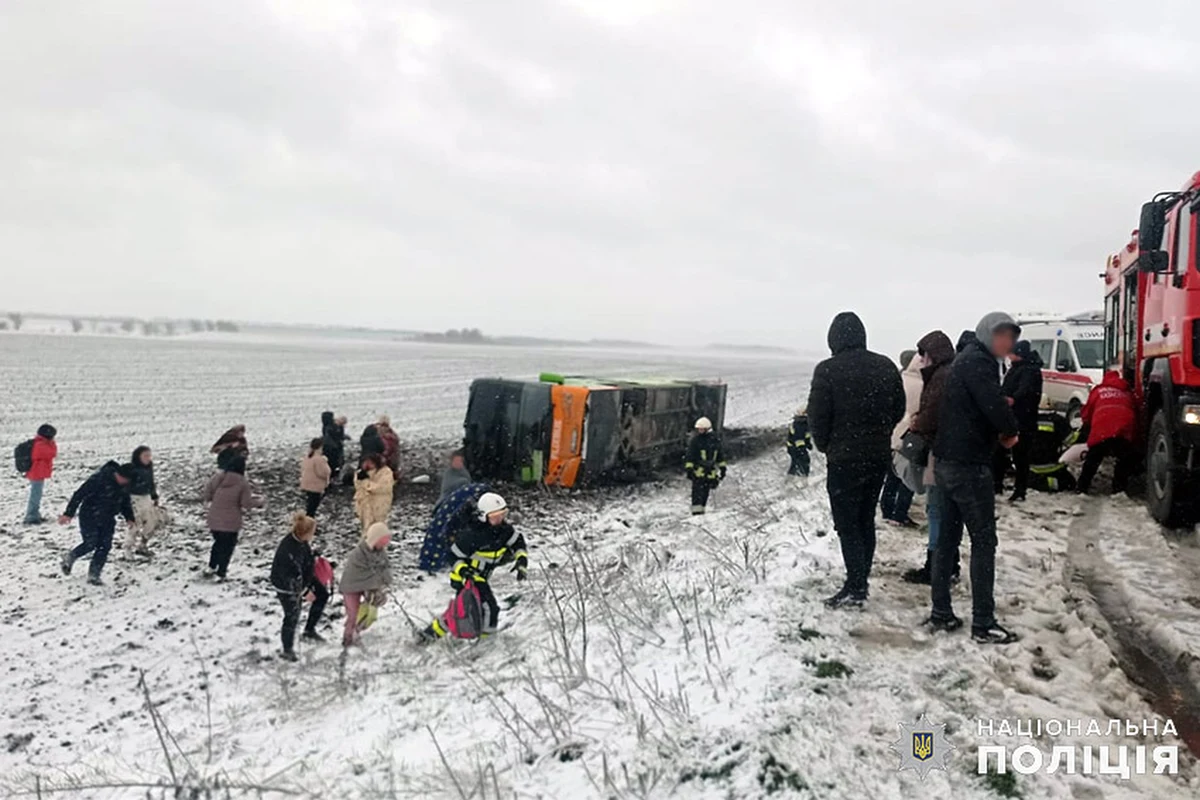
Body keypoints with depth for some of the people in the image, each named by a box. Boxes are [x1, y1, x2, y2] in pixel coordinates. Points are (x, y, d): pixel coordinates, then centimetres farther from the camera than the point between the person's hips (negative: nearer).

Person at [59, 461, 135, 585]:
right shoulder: (99, 479, -24)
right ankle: (69, 558, 23)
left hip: (107, 520, 6)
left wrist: (129, 518, 4)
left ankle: (93, 575, 11)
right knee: (90, 544, -8)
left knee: (105, 546, 0)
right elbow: (80, 494, -22)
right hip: (90, 518, -6)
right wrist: (68, 514, -22)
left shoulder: (124, 485, -1)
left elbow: (125, 503, 15)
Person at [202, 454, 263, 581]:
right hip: (230, 522, -5)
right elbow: (247, 503, -11)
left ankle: (211, 568, 35)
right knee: (227, 547, 12)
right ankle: (220, 574, 15)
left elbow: (207, 495, 4)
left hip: (214, 519, 5)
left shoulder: (217, 477, -4)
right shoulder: (242, 483, -16)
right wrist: (259, 501, 7)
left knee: (218, 543, 27)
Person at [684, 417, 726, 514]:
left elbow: (720, 455, 17)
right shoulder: (695, 440, -4)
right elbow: (690, 456, -4)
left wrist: (722, 468, 15)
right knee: (697, 495, -11)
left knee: (705, 494, 8)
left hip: (710, 473, 4)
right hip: (698, 472, -4)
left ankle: (701, 510, 17)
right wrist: (689, 469, -11)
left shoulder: (716, 440, 7)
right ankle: (696, 512, -12)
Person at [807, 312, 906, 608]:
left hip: (844, 459, -6)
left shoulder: (828, 370, -13)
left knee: (847, 524, 1)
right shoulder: (886, 366, 3)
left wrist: (824, 446, 6)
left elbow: (817, 416, -11)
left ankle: (855, 587, 0)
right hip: (880, 456, 6)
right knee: (866, 520, 16)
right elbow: (898, 409, 9)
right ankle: (862, 581, 21)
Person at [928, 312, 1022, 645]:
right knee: (983, 541, -3)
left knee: (948, 537, 12)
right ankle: (983, 624, 1)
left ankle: (941, 613, 19)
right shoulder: (978, 361, -13)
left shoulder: (967, 359, 18)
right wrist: (1010, 430, -3)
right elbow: (994, 405, -22)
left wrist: (1001, 429, 4)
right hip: (969, 464, -10)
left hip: (948, 461, 10)